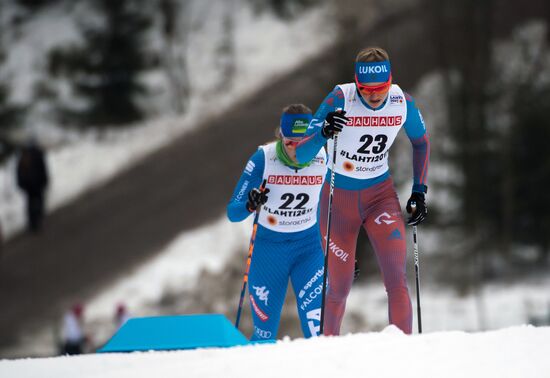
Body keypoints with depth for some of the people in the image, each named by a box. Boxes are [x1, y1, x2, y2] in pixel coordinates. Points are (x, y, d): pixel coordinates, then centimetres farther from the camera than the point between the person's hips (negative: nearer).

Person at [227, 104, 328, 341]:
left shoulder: (322, 159, -9)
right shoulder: (263, 159, -16)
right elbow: (232, 212, -14)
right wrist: (250, 205, -36)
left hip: (309, 248, 1)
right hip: (269, 249, -1)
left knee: (318, 330, -15)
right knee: (265, 335, 3)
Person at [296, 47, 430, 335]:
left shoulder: (402, 101, -13)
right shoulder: (340, 100, -22)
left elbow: (421, 141, 9)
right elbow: (300, 154, -25)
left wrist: (419, 191, 3)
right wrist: (324, 133, -45)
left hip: (381, 195, 2)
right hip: (339, 198, -2)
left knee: (396, 280, -16)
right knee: (339, 289, 8)